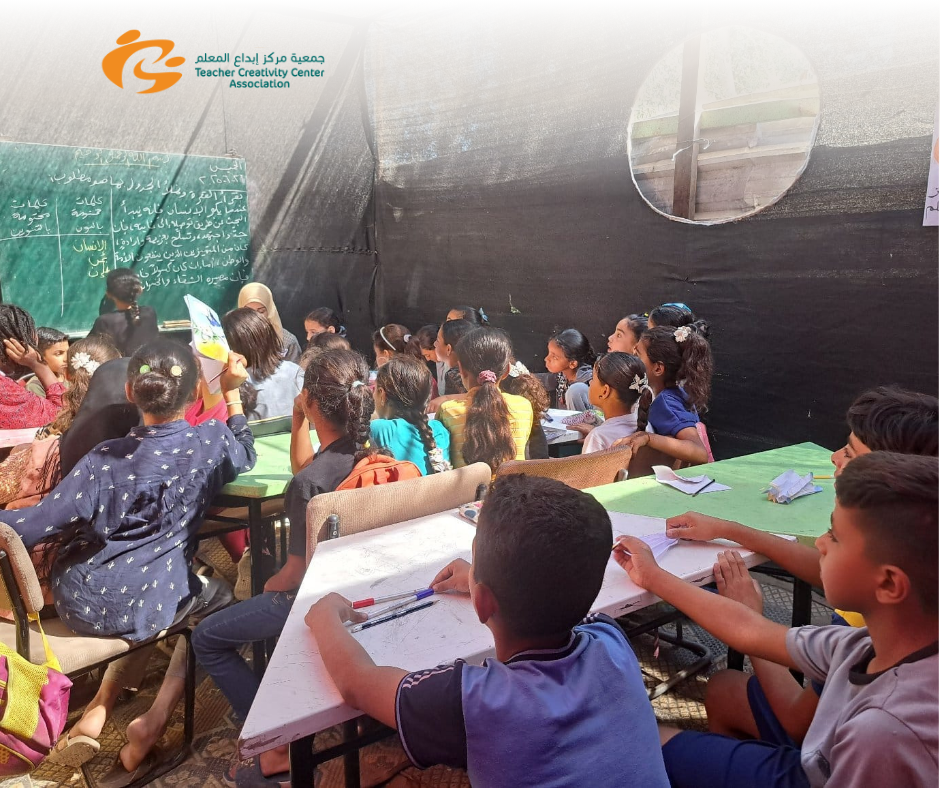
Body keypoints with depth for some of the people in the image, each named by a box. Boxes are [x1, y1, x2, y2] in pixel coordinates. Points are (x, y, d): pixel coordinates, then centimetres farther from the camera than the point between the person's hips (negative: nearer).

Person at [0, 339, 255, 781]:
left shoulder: (105, 460, -13)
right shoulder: (210, 441, -11)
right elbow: (246, 455, 13)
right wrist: (233, 392, 13)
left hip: (77, 602, 3)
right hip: (143, 608, -2)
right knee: (216, 599, 28)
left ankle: (97, 711, 22)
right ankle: (154, 723, 15)